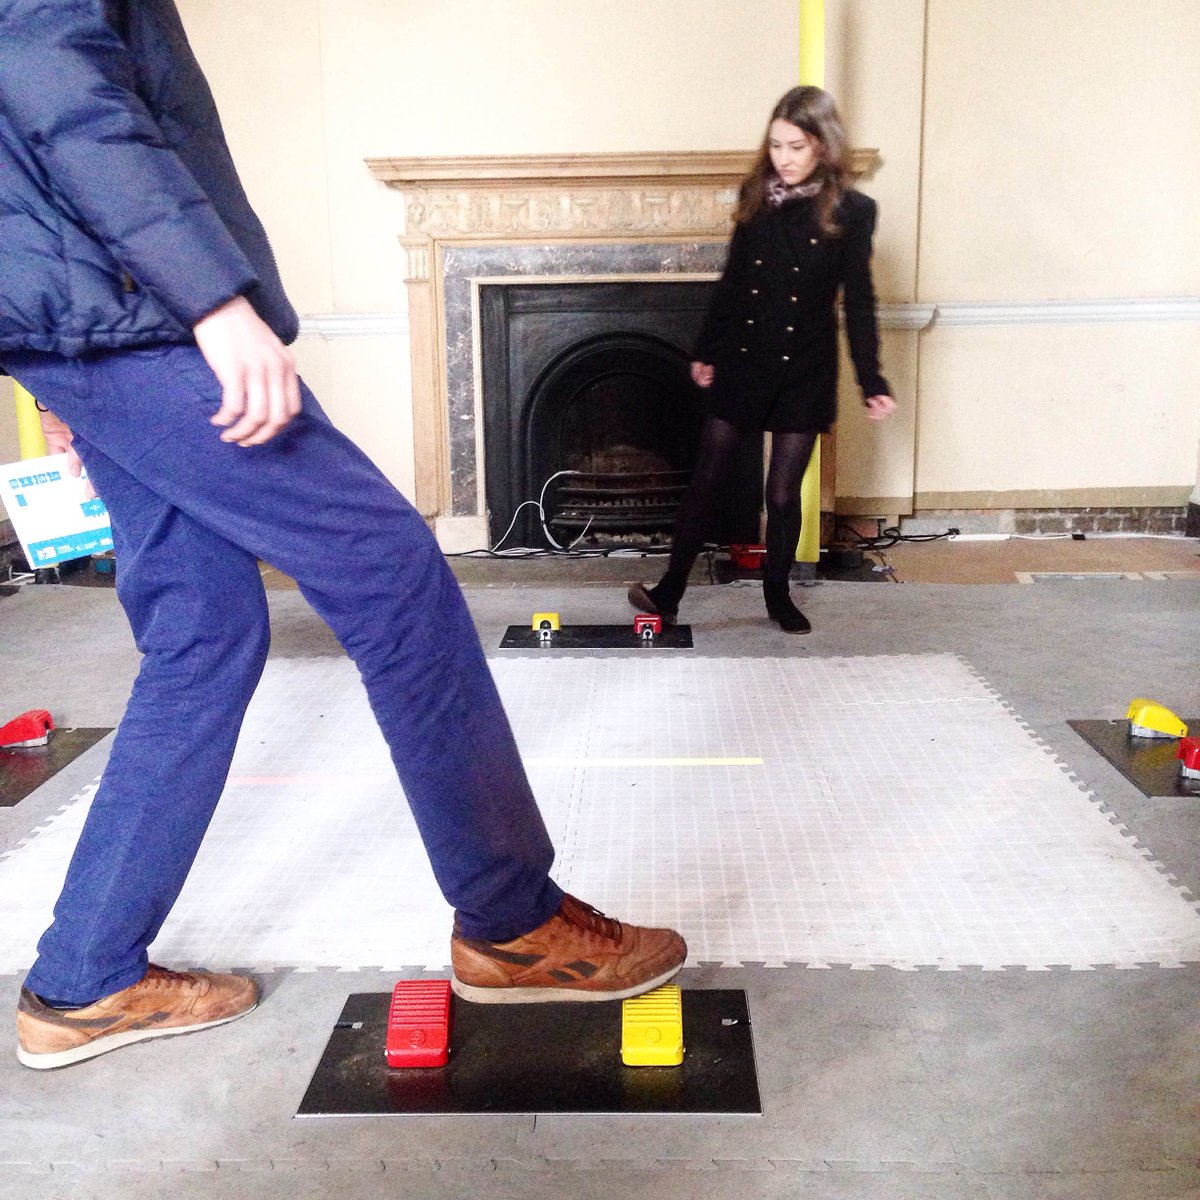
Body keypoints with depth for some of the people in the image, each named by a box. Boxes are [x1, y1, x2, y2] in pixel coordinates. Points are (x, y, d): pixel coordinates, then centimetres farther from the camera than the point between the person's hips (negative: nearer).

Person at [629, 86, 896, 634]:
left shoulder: (851, 210, -7)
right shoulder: (755, 195, 2)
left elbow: (858, 301, -6)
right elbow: (732, 280, 9)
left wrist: (872, 382, -8)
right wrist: (705, 350, 11)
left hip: (804, 369, -2)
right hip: (742, 360, 3)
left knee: (784, 492, 5)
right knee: (704, 477, 5)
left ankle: (778, 596, 25)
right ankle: (669, 592, 14)